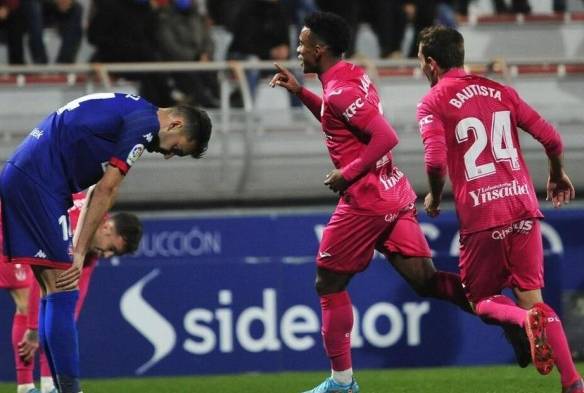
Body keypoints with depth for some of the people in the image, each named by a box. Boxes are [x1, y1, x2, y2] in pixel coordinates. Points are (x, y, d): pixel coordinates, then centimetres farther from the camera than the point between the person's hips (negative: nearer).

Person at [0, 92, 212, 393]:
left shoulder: (128, 110, 22)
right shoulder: (146, 123, -7)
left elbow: (98, 190, 18)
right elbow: (105, 191, -10)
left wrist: (78, 249, 12)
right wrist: (79, 252, -8)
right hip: (39, 184, -10)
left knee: (54, 294, 10)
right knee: (63, 294, -9)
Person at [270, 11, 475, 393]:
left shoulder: (339, 91, -16)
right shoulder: (355, 77, 13)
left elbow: (386, 137, -24)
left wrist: (347, 174, -17)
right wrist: (300, 92, 25)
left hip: (365, 201, -9)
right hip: (396, 195, 9)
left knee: (329, 284, 6)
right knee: (425, 279, 2)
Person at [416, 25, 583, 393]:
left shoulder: (433, 103, -1)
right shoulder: (500, 91, 12)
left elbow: (436, 161, -16)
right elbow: (551, 138, 8)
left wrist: (435, 198, 4)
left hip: (481, 217, -4)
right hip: (523, 208, 4)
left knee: (482, 300, 13)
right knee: (532, 295, 11)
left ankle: (527, 320, -20)